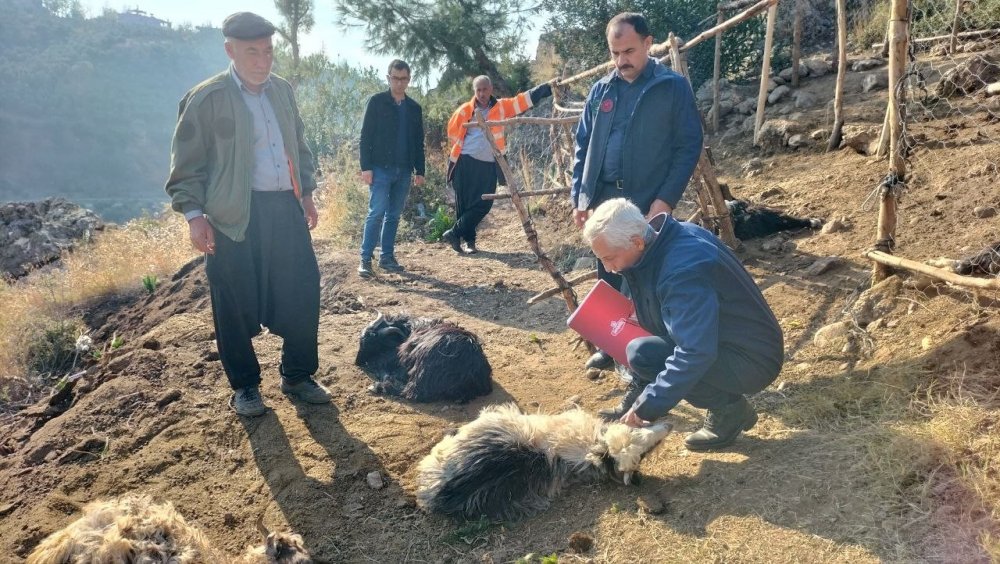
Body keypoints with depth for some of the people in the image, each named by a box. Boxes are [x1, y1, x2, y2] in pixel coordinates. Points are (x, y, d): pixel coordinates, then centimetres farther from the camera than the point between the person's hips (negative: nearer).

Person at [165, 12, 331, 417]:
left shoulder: (282, 90, 12)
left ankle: (297, 376, 24)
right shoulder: (207, 98, -6)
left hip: (286, 208, 5)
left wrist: (306, 192, 17)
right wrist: (194, 214, -12)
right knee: (236, 306, 3)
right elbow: (187, 163, -5)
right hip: (235, 215, -5)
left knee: (302, 294, 7)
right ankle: (244, 386, 21)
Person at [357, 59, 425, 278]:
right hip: (380, 169, -5)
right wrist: (366, 167, -13)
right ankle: (365, 259, -5)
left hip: (403, 170, 5)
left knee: (394, 216, 8)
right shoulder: (376, 102, -1)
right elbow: (365, 136, -5)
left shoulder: (414, 108, 13)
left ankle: (387, 257, 15)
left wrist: (419, 170, 9)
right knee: (376, 213, -10)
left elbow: (419, 142, 15)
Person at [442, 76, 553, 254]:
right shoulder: (465, 110, 1)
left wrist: (549, 87, -8)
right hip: (465, 163, -1)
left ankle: (454, 233, 9)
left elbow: (526, 99, -2)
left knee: (484, 204, -3)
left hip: (488, 165, 2)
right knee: (464, 203, 1)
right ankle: (469, 239, 15)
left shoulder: (501, 107, 3)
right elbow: (453, 132, 10)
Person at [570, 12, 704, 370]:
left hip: (649, 204, -4)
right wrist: (579, 196, 3)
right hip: (604, 201, 5)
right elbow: (583, 146, 12)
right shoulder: (601, 90, 9)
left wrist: (666, 198, -15)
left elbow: (689, 146, -6)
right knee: (609, 278, 13)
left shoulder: (674, 87, -3)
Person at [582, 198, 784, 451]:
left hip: (751, 361, -9)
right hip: (710, 336, 9)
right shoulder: (658, 238, -4)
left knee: (642, 354, -27)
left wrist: (648, 406, -31)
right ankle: (637, 395, 14)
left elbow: (695, 355, -36)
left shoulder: (683, 271, -32)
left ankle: (729, 408, -9)